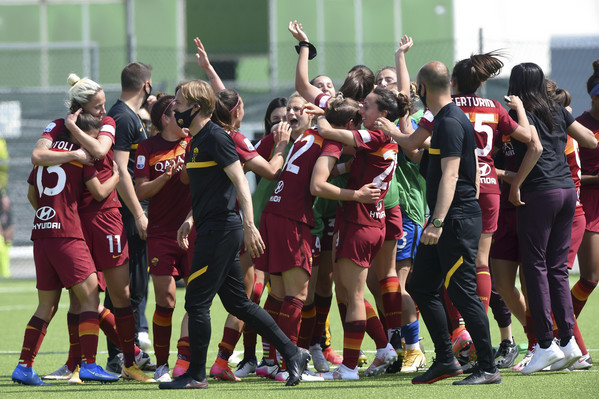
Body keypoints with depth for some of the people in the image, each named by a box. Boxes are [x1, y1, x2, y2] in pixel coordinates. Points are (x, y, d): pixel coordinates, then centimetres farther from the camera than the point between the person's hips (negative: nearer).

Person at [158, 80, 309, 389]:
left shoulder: (216, 137, -13)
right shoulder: (197, 140, 16)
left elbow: (240, 182, -19)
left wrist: (249, 225, -25)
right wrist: (190, 219, 19)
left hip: (221, 230, -10)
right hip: (212, 229, 10)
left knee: (197, 301, -5)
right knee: (237, 302, 12)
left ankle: (196, 375, 3)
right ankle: (292, 353, 15)